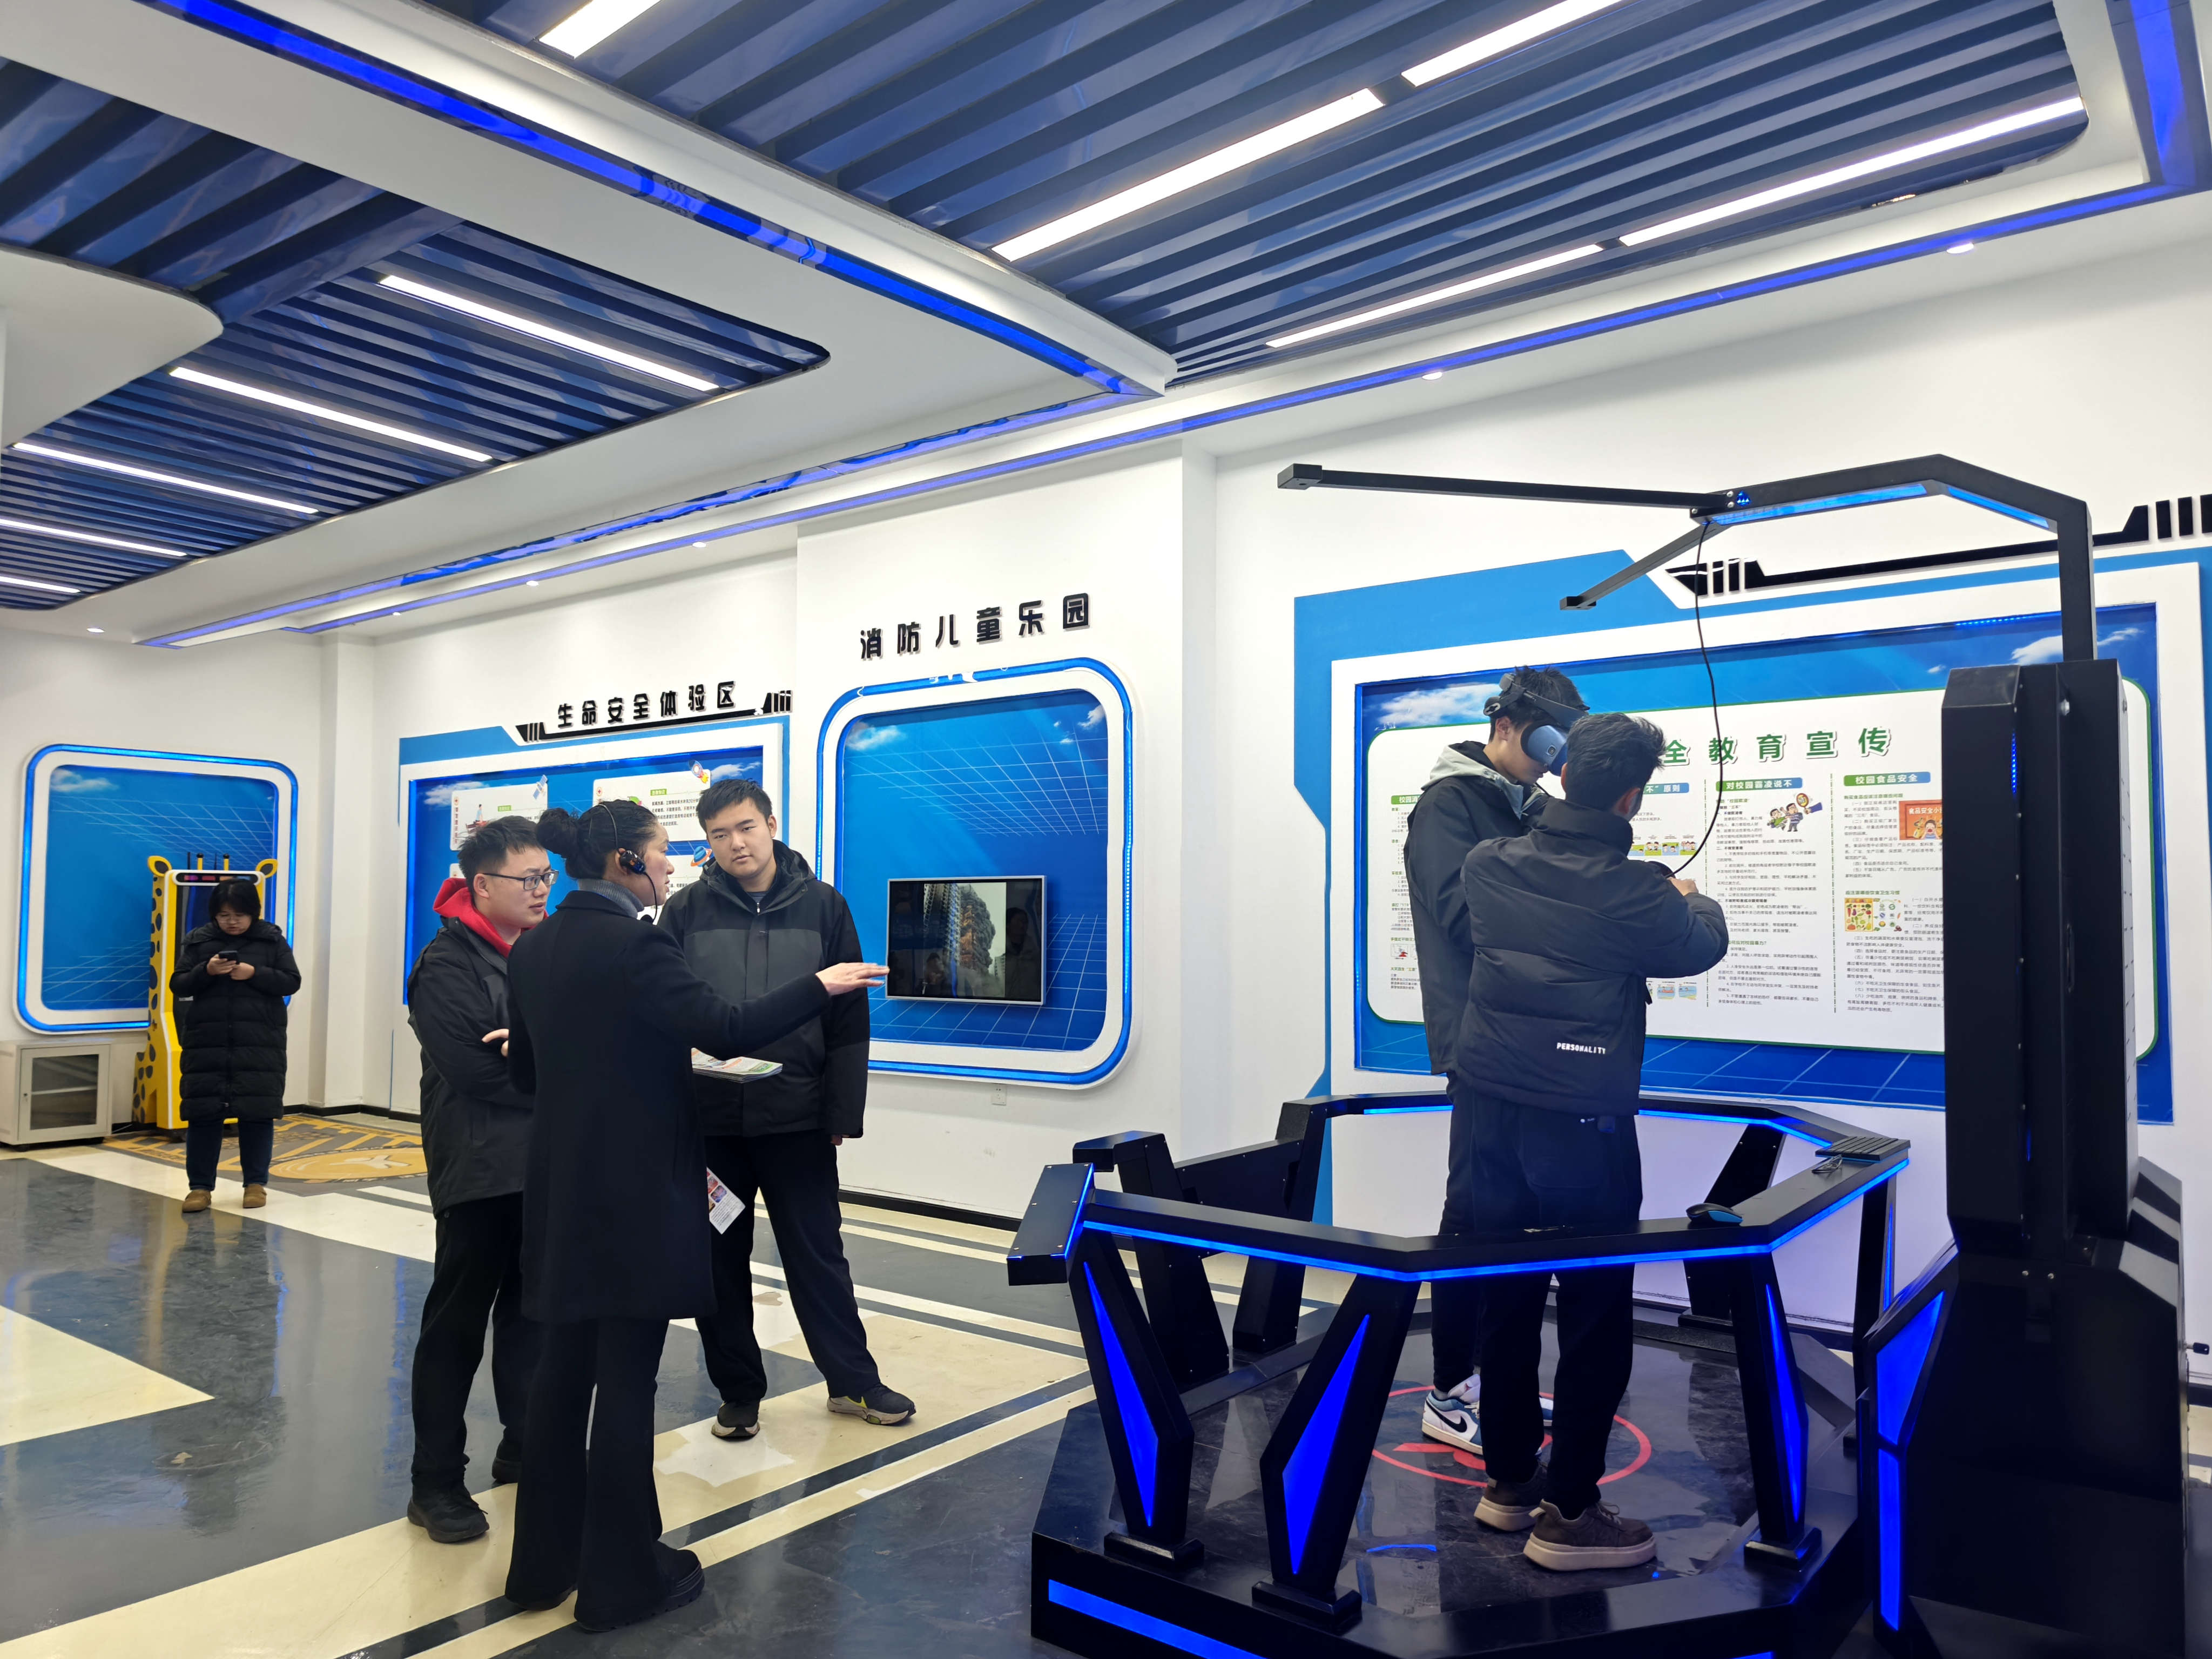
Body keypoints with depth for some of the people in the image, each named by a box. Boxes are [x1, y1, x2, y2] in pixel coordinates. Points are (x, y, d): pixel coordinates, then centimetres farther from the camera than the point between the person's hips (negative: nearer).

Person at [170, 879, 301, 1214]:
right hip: (206, 1043, 1)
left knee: (258, 1114, 2)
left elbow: (291, 982, 0)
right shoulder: (197, 940, 5)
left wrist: (255, 974, -16)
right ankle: (200, 1186, 13)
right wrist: (206, 971, -15)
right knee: (203, 1114, 3)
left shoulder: (272, 940, 3)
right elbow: (178, 985, 3)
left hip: (260, 1045, -1)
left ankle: (256, 1183, 13)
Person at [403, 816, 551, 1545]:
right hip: (479, 1166, -6)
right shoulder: (448, 964, -11)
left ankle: (525, 1446, 31)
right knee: (458, 1320, 3)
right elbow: (475, 1072, -20)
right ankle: (436, 1484, 15)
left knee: (532, 1307, 16)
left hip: (547, 1162, 6)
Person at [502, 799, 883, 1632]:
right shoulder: (635, 945, -18)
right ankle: (623, 1579, 16)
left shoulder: (532, 949, 7)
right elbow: (726, 1030, -25)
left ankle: (543, 1562, 28)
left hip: (561, 1190, 8)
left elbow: (524, 1069, 13)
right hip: (638, 1195, -8)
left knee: (562, 1368, 16)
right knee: (626, 1379, 3)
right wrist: (820, 986, -15)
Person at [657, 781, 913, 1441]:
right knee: (720, 1259, 11)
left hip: (797, 1119, -1)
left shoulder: (823, 905, 0)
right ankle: (739, 1391, 28)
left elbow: (849, 1021, 0)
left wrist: (842, 1113, -3)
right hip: (708, 1119, 1)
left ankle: (853, 1380, 25)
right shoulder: (686, 911, 0)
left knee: (818, 1253, 10)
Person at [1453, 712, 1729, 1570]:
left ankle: (1509, 1477, 31)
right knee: (1597, 1315, 8)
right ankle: (1568, 1513, 15)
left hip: (1487, 1108, 6)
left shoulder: (1489, 866, -1)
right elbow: (1702, 945, 3)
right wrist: (1693, 897, 27)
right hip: (1581, 1124, -6)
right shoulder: (1632, 892, -15)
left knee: (1507, 1298, 17)